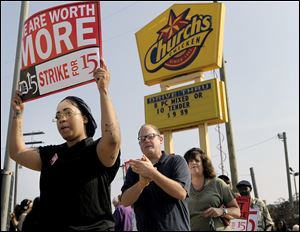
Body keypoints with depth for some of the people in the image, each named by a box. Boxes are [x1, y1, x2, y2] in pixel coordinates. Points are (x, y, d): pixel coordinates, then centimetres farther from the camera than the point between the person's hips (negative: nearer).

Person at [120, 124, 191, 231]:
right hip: (145, 227, 2)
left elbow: (181, 193, -18)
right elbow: (125, 201, -6)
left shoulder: (176, 161, -3)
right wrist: (142, 183, -24)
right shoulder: (135, 168, 5)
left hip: (176, 227, -2)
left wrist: (151, 172, -24)